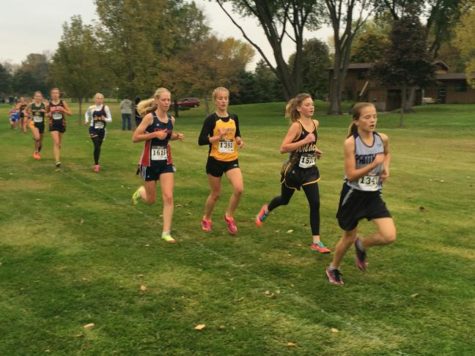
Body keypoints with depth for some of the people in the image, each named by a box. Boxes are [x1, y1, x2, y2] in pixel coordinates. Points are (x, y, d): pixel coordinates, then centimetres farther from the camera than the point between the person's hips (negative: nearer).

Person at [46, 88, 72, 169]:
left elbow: (70, 113, -1)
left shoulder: (63, 102, -4)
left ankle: (58, 158, 35)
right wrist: (50, 113, -10)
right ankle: (57, 161, -20)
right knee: (56, 142, -15)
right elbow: (47, 114, 12)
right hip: (53, 125, -2)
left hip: (62, 124, 2)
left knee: (59, 143, 15)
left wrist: (63, 110, -18)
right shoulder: (49, 104, -3)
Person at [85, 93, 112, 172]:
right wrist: (87, 120, 4)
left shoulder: (105, 108, -5)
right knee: (97, 146, -15)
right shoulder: (91, 108, -2)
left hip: (102, 130, 2)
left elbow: (110, 119, -4)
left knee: (98, 147, 12)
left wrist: (105, 119, -24)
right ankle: (96, 164, -8)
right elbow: (87, 113, 21)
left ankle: (96, 164, 29)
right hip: (93, 129, -2)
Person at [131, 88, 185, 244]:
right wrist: (154, 134, -24)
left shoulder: (171, 119, 2)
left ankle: (166, 232, 0)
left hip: (166, 161, 4)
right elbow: (135, 138, -14)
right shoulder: (150, 117, -14)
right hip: (150, 162, -4)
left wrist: (176, 136, 1)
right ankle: (140, 192, 45)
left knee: (168, 197, -8)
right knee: (151, 200, 9)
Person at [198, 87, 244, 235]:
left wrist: (239, 140, -3)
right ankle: (206, 219, 33)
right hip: (215, 161, -3)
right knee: (215, 194, 7)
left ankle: (229, 216, 6)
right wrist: (219, 136, -24)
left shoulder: (234, 118, 5)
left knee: (239, 189, -17)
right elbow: (201, 141, -14)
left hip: (232, 160, 3)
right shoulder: (211, 119, -9)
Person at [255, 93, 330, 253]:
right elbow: (283, 148, -28)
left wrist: (315, 149, 4)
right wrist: (305, 141, -32)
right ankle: (266, 209, 52)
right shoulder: (296, 126, -21)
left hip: (310, 170, 5)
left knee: (315, 204, -6)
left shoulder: (315, 123, 1)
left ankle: (316, 241, 2)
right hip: (294, 170, -5)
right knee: (285, 200, 17)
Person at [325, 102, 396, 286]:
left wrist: (386, 167, 1)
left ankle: (361, 245, 21)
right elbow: (351, 175, -20)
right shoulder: (351, 142, -18)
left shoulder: (382, 139, -5)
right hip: (353, 195, -4)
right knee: (349, 237, 12)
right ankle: (333, 269, 39)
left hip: (373, 195, 4)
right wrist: (374, 164, -28)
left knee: (390, 236, -11)